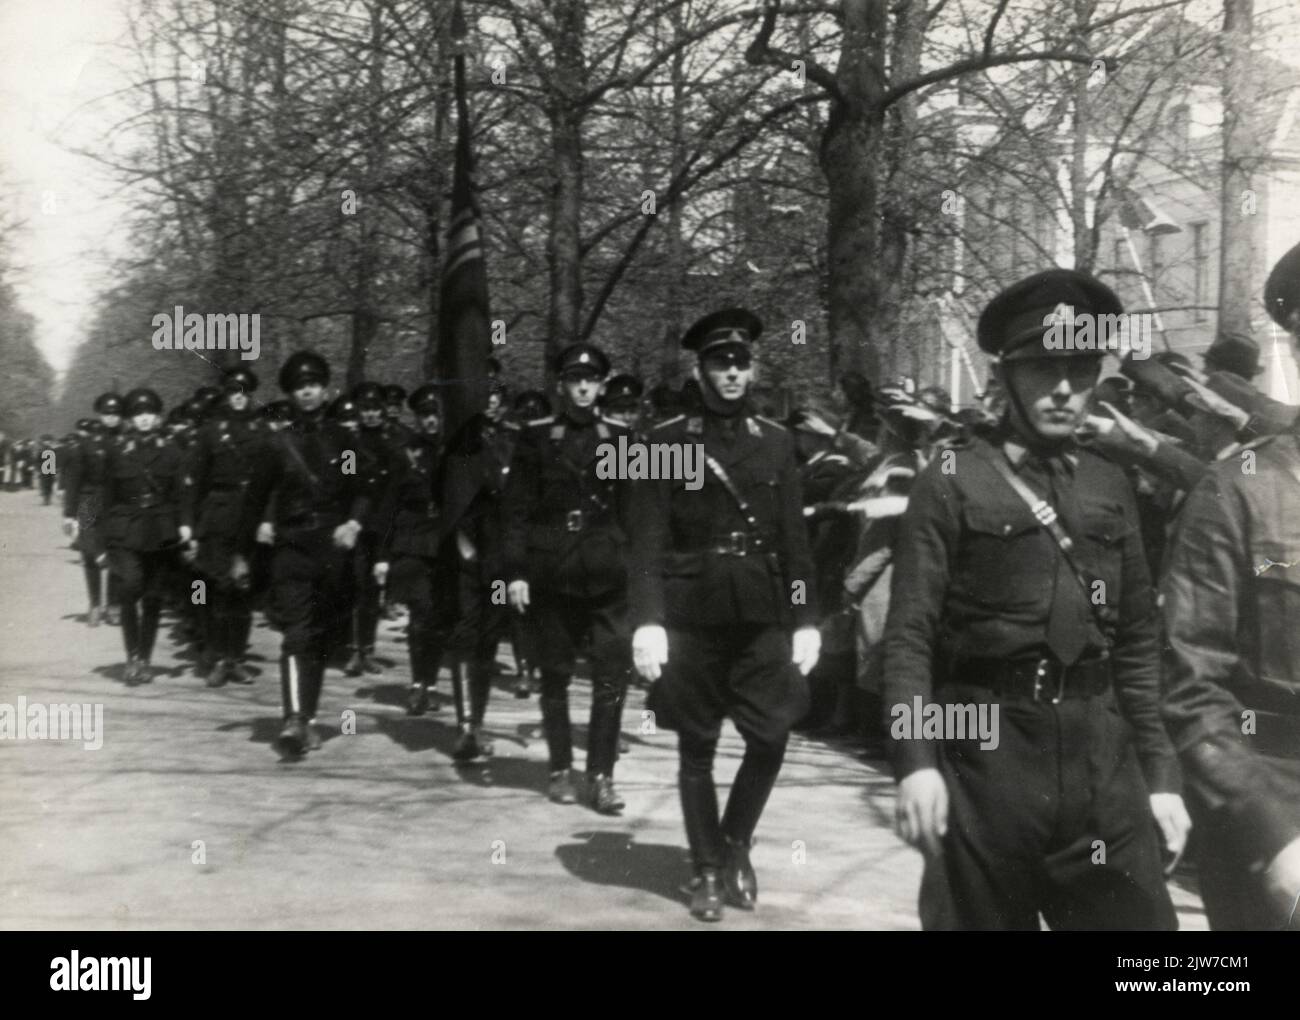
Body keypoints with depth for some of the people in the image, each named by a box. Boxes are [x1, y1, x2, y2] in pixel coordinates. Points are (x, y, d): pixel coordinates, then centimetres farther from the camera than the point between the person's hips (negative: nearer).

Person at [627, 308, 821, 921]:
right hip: (691, 619, -2)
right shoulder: (667, 442, -1)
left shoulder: (776, 442, 7)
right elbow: (648, 539, -5)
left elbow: (795, 540, 7)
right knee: (697, 750, 6)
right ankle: (707, 870, 19)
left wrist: (805, 620, 2)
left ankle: (736, 844, 24)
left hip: (762, 618, 2)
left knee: (771, 740, 0)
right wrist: (647, 620, -14)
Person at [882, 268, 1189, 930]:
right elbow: (909, 634, -6)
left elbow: (1139, 639, 14)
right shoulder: (952, 484, -2)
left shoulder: (1110, 488, 11)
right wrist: (916, 762, -15)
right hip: (985, 750, -3)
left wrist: (1159, 770, 9)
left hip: (1101, 752, 4)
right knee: (980, 918, 7)